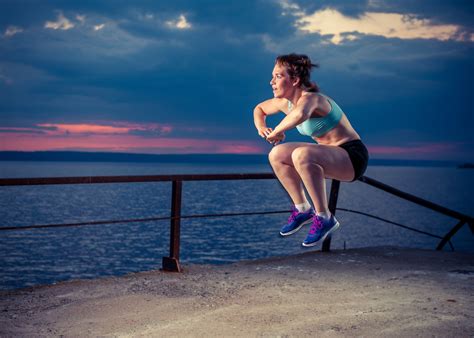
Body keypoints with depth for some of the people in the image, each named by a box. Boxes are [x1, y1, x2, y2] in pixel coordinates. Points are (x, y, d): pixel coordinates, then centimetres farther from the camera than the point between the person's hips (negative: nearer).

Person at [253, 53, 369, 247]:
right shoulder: (285, 102, 2)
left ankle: (324, 218, -21)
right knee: (276, 155, -1)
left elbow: (300, 114, -49)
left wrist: (277, 131, -31)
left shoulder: (311, 98, -24)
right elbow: (259, 109, 22)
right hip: (331, 156, 9)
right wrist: (261, 128, -1)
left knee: (301, 155, -33)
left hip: (353, 157, -9)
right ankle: (302, 209, 10)